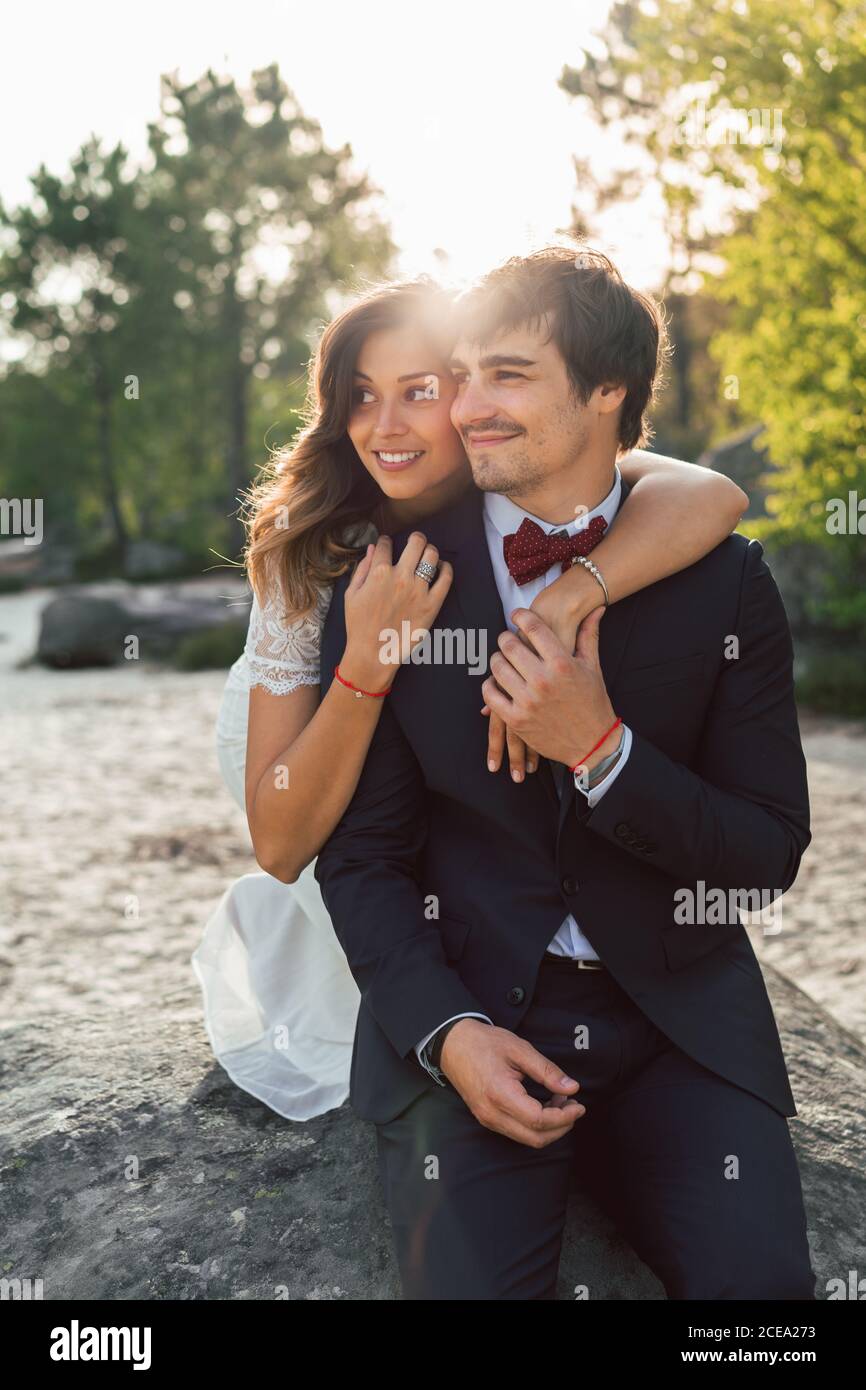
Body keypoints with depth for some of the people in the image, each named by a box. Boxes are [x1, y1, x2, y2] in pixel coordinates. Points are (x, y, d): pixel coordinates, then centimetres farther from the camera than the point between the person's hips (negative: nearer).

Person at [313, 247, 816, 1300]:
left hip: (678, 1015, 1)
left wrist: (601, 749, -18)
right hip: (463, 1011, -1)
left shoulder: (723, 580, -1)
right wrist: (448, 1032, -14)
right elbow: (360, 854, 2)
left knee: (758, 1275, -18)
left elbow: (772, 855, -2)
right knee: (468, 1277, -23)